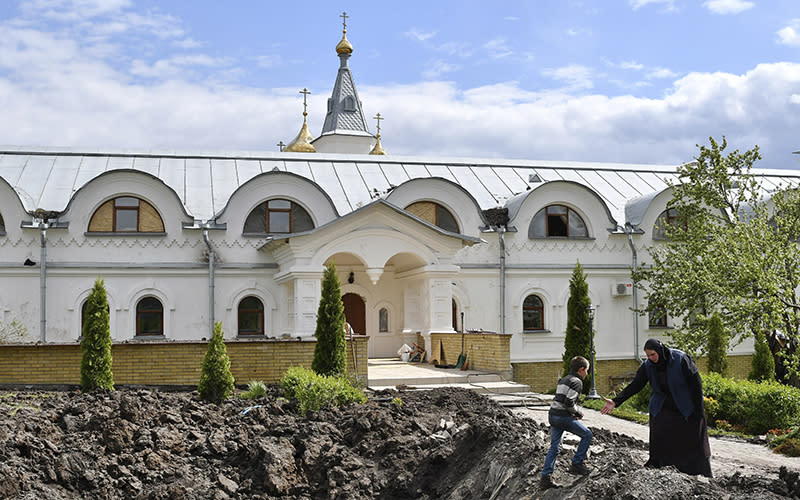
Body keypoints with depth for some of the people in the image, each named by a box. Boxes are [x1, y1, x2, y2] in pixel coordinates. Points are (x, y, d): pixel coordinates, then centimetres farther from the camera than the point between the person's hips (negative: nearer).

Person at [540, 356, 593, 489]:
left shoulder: (563, 380, 20)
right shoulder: (577, 382, -9)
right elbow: (569, 403, -19)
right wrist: (578, 412, -2)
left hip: (553, 415, 9)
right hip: (564, 417, -9)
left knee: (555, 447, 9)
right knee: (587, 435, 7)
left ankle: (546, 477, 4)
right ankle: (576, 464, 7)